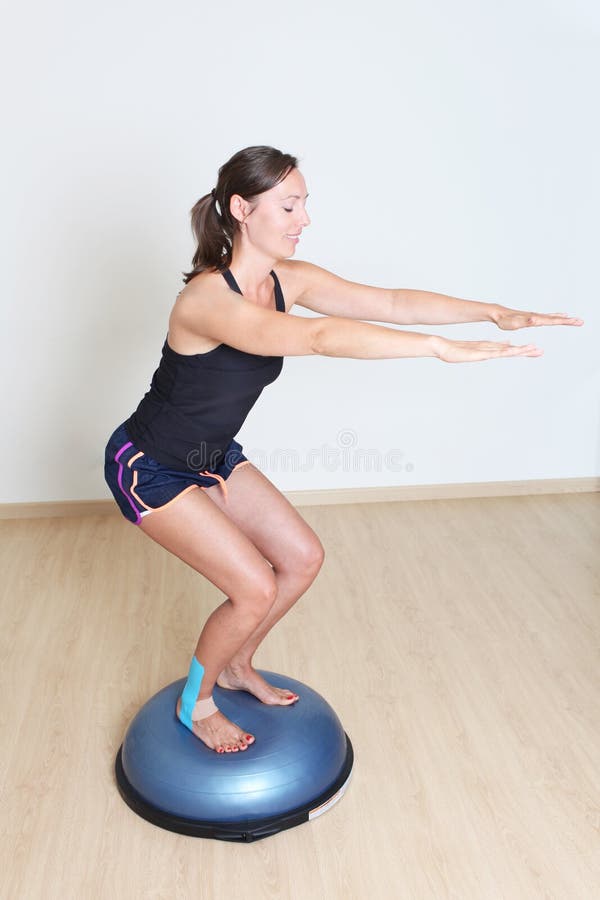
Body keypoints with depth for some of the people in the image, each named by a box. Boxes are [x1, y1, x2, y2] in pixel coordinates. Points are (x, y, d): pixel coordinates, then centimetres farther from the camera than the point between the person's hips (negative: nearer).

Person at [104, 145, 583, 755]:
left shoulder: (288, 280, -9)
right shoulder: (207, 298, -33)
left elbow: (389, 302, -14)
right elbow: (318, 338, -48)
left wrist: (494, 312, -23)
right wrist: (443, 348, -52)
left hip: (212, 457, 8)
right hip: (150, 468, -8)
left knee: (302, 558, 6)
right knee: (254, 588, -14)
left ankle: (236, 667, 31)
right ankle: (195, 704, 15)